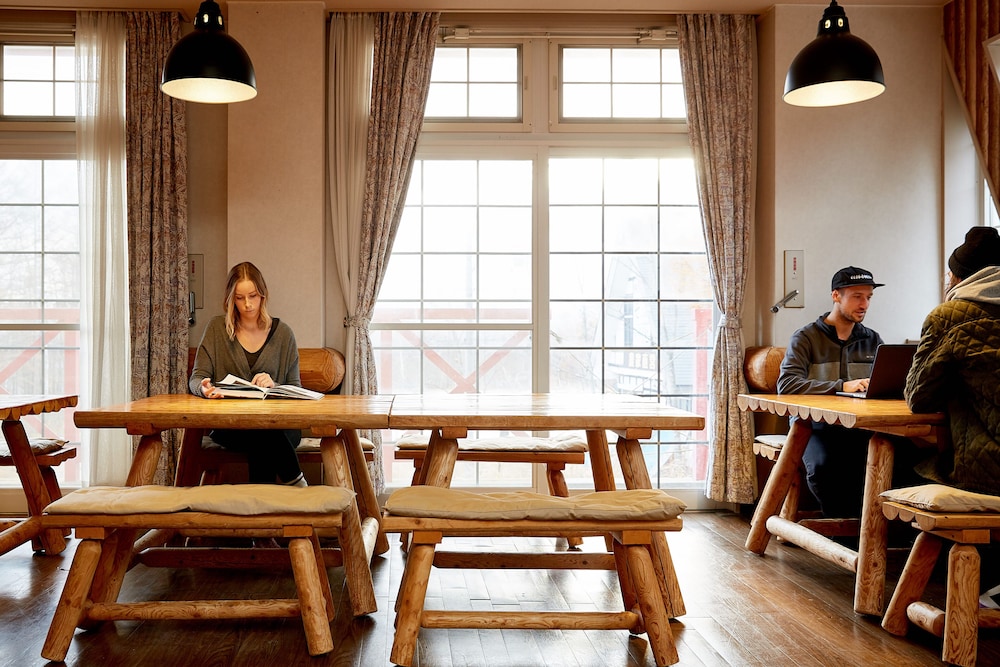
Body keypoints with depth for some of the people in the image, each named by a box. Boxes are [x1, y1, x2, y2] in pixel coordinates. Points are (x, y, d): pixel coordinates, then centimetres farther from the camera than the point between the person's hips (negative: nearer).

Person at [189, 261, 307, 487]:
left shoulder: (282, 333, 9)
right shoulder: (217, 328, 9)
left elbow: (295, 389, 7)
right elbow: (195, 379, 6)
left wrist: (274, 385, -16)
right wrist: (204, 388, -19)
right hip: (228, 424, 0)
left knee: (263, 436, -36)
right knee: (261, 435, -35)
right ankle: (295, 482, -19)